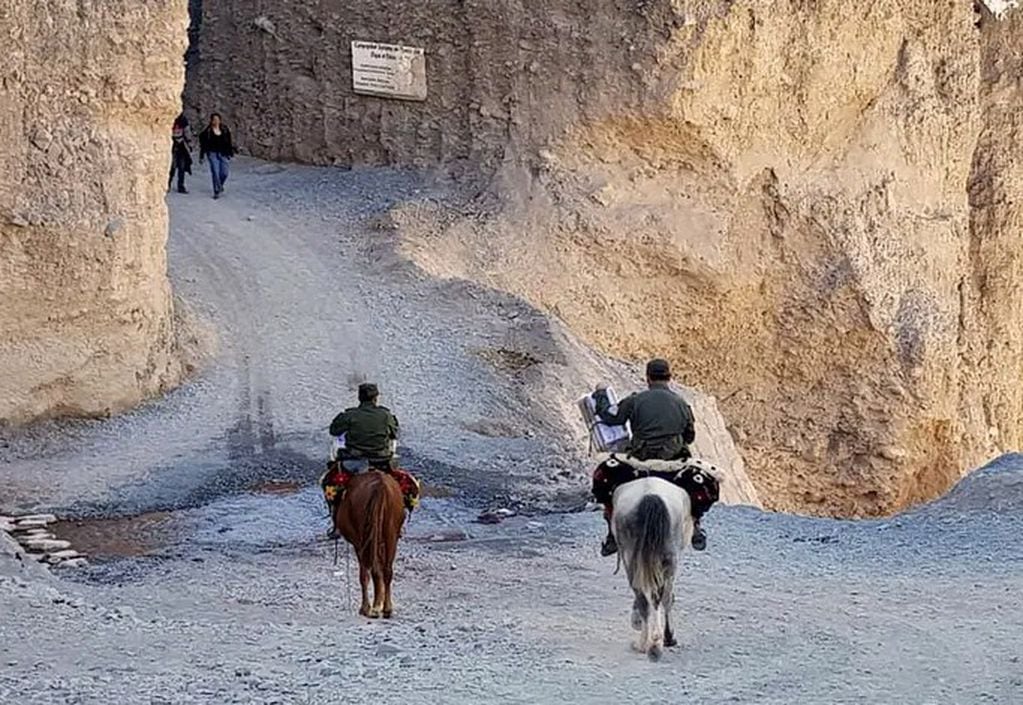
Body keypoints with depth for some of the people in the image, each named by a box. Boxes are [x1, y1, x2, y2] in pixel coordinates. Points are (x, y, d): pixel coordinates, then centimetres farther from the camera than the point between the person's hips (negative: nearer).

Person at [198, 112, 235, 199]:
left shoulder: (225, 130, 6)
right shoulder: (208, 131, -2)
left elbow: (229, 142, 13)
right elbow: (203, 144, 2)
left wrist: (230, 153, 10)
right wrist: (201, 156, 2)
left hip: (223, 154, 3)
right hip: (212, 153, -3)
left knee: (224, 173, 0)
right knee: (215, 172, -10)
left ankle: (220, 185, 31)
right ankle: (216, 191, -2)